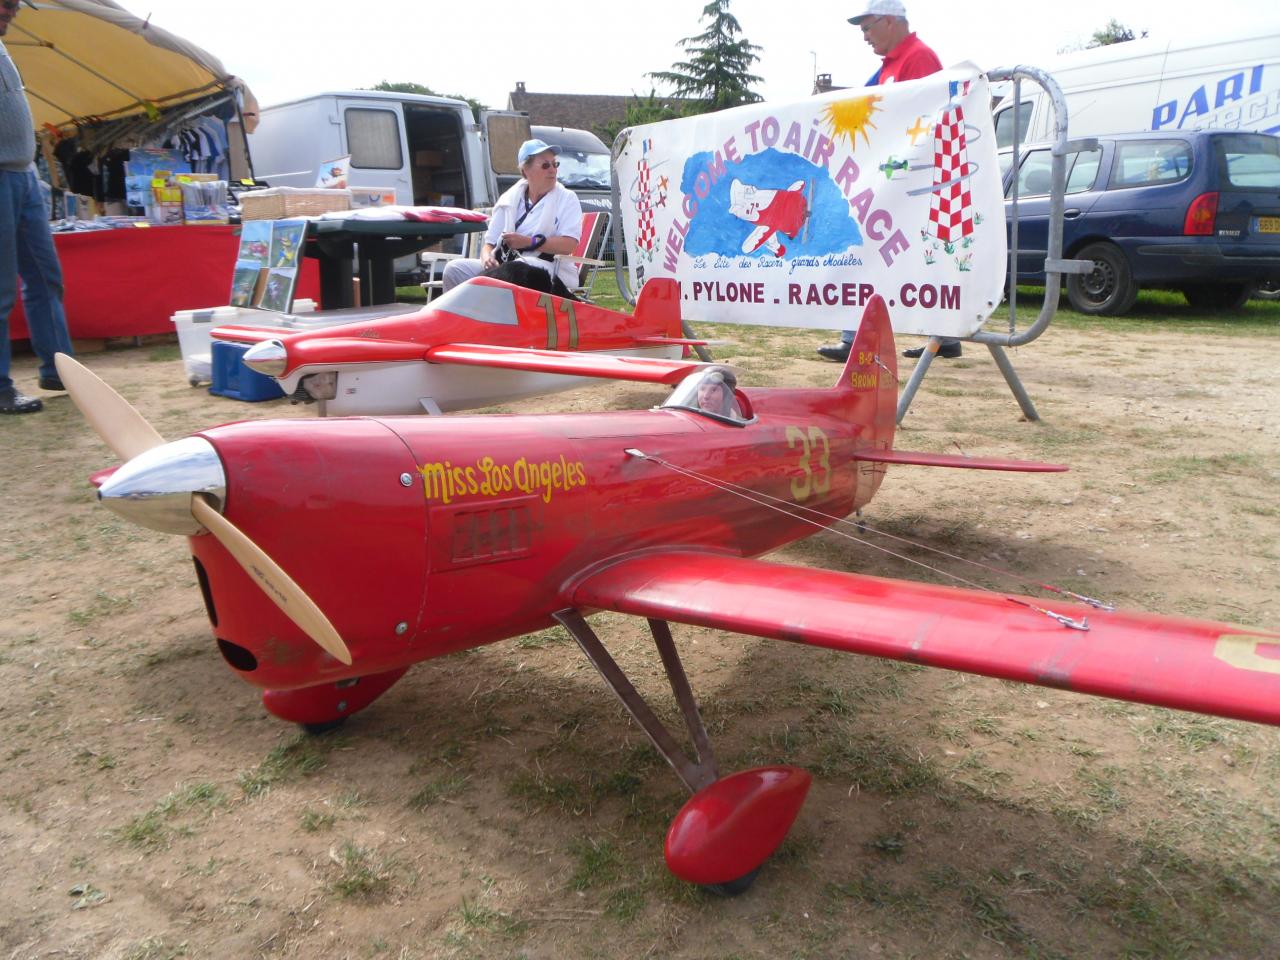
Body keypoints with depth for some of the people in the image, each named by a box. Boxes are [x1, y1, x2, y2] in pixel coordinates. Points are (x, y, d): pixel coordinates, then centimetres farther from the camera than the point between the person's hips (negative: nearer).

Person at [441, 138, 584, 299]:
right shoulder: (509, 200, 18)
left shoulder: (567, 198, 8)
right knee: (454, 269, -16)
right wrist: (487, 257, -9)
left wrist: (529, 242, -13)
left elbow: (570, 244, -8)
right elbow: (489, 243, 16)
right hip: (503, 266, 5)